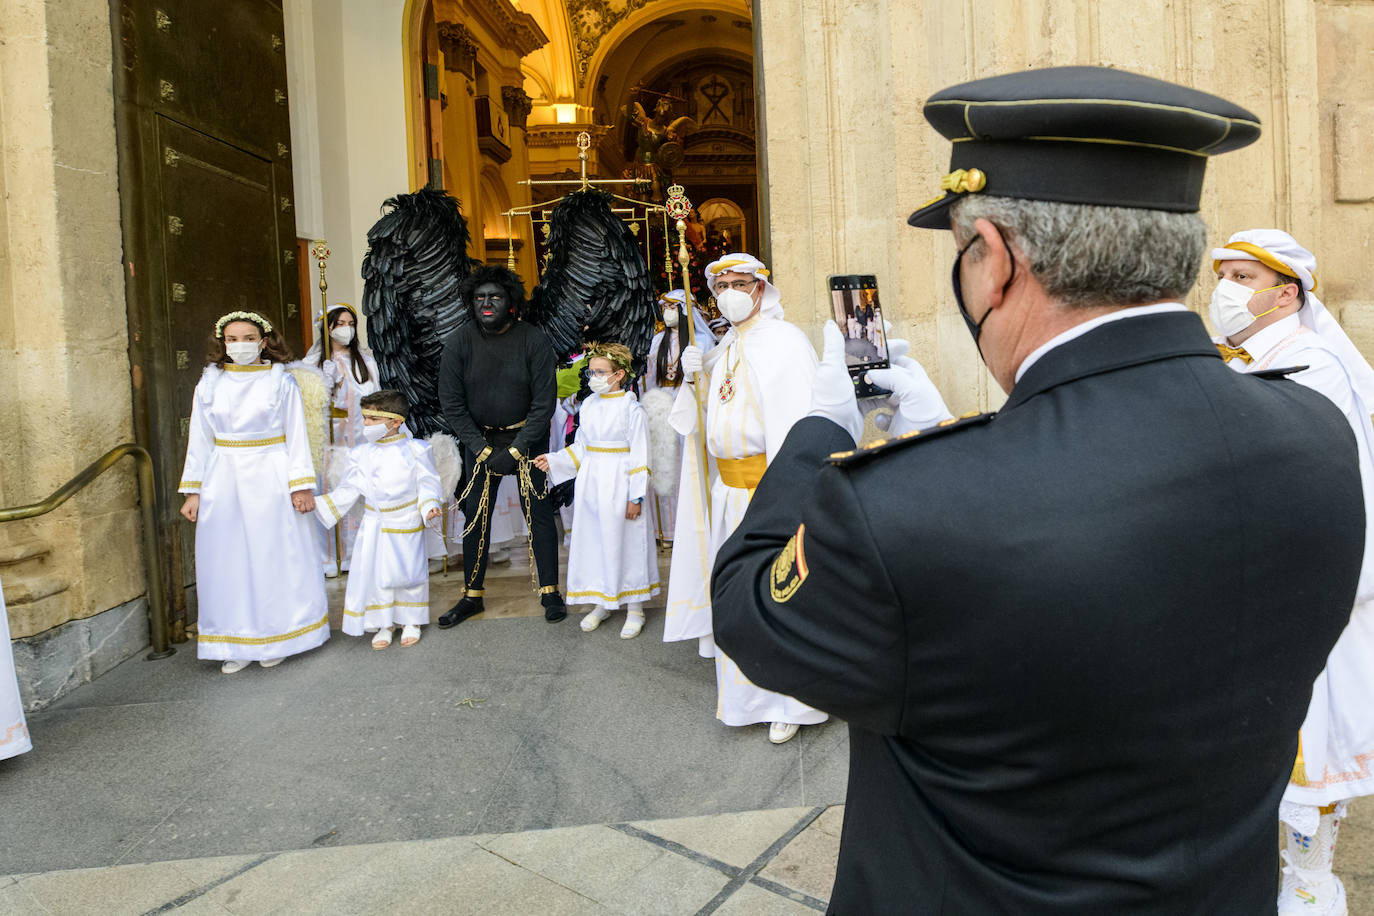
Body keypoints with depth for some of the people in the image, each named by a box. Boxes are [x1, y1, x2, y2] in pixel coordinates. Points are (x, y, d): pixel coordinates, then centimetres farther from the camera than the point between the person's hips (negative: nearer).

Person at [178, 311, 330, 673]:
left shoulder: (280, 380, 1)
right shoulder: (210, 383, 7)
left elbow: (296, 436, -1)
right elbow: (199, 440, 10)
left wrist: (301, 485, -8)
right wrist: (193, 491, 6)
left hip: (270, 479, -2)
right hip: (224, 481, 3)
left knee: (275, 556, 3)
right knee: (228, 560, 5)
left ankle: (275, 638, 18)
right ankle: (237, 644, 16)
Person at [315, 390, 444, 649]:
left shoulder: (415, 450, -10)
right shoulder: (361, 453, 0)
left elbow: (427, 483, -6)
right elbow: (349, 489, 4)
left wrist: (430, 506, -22)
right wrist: (319, 503, -4)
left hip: (406, 524, -3)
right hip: (374, 525, 3)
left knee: (408, 573, 6)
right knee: (373, 574, 6)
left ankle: (411, 621, 27)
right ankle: (383, 624, 25)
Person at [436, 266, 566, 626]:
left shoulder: (534, 340, -13)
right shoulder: (459, 342, -8)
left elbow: (544, 403, -11)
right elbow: (452, 403, -5)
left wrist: (514, 451, -15)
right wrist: (484, 450, -11)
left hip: (526, 437, -2)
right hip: (479, 438, 2)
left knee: (539, 511, -1)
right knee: (476, 514, 4)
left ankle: (550, 591, 12)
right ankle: (472, 595, 17)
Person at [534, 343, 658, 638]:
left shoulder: (631, 409, -9)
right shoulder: (587, 406, 9)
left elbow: (639, 455, -10)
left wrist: (636, 496, -14)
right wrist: (553, 461, 5)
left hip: (619, 484, -6)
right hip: (590, 483, 6)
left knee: (625, 542, 2)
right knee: (593, 541, 11)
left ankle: (634, 608, 17)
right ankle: (601, 603, 27)